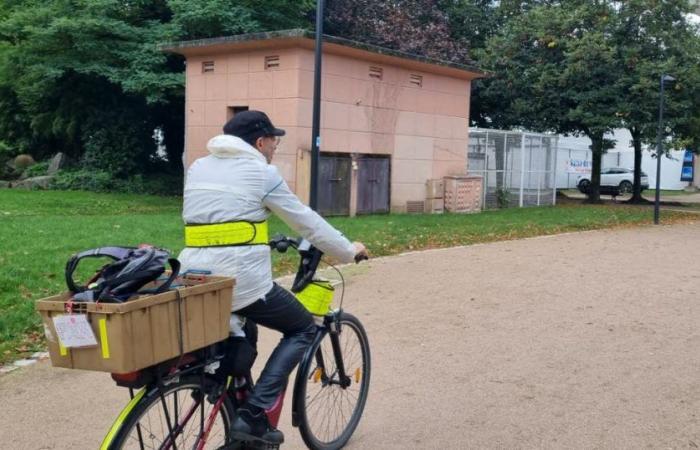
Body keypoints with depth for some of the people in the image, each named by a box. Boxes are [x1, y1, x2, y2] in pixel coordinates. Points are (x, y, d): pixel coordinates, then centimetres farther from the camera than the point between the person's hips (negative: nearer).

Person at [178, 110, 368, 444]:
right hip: (241, 279, -7)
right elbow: (307, 222, 4)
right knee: (303, 330, 13)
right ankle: (252, 415, 1)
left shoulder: (197, 168, 17)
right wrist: (348, 251, 17)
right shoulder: (262, 172, -1)